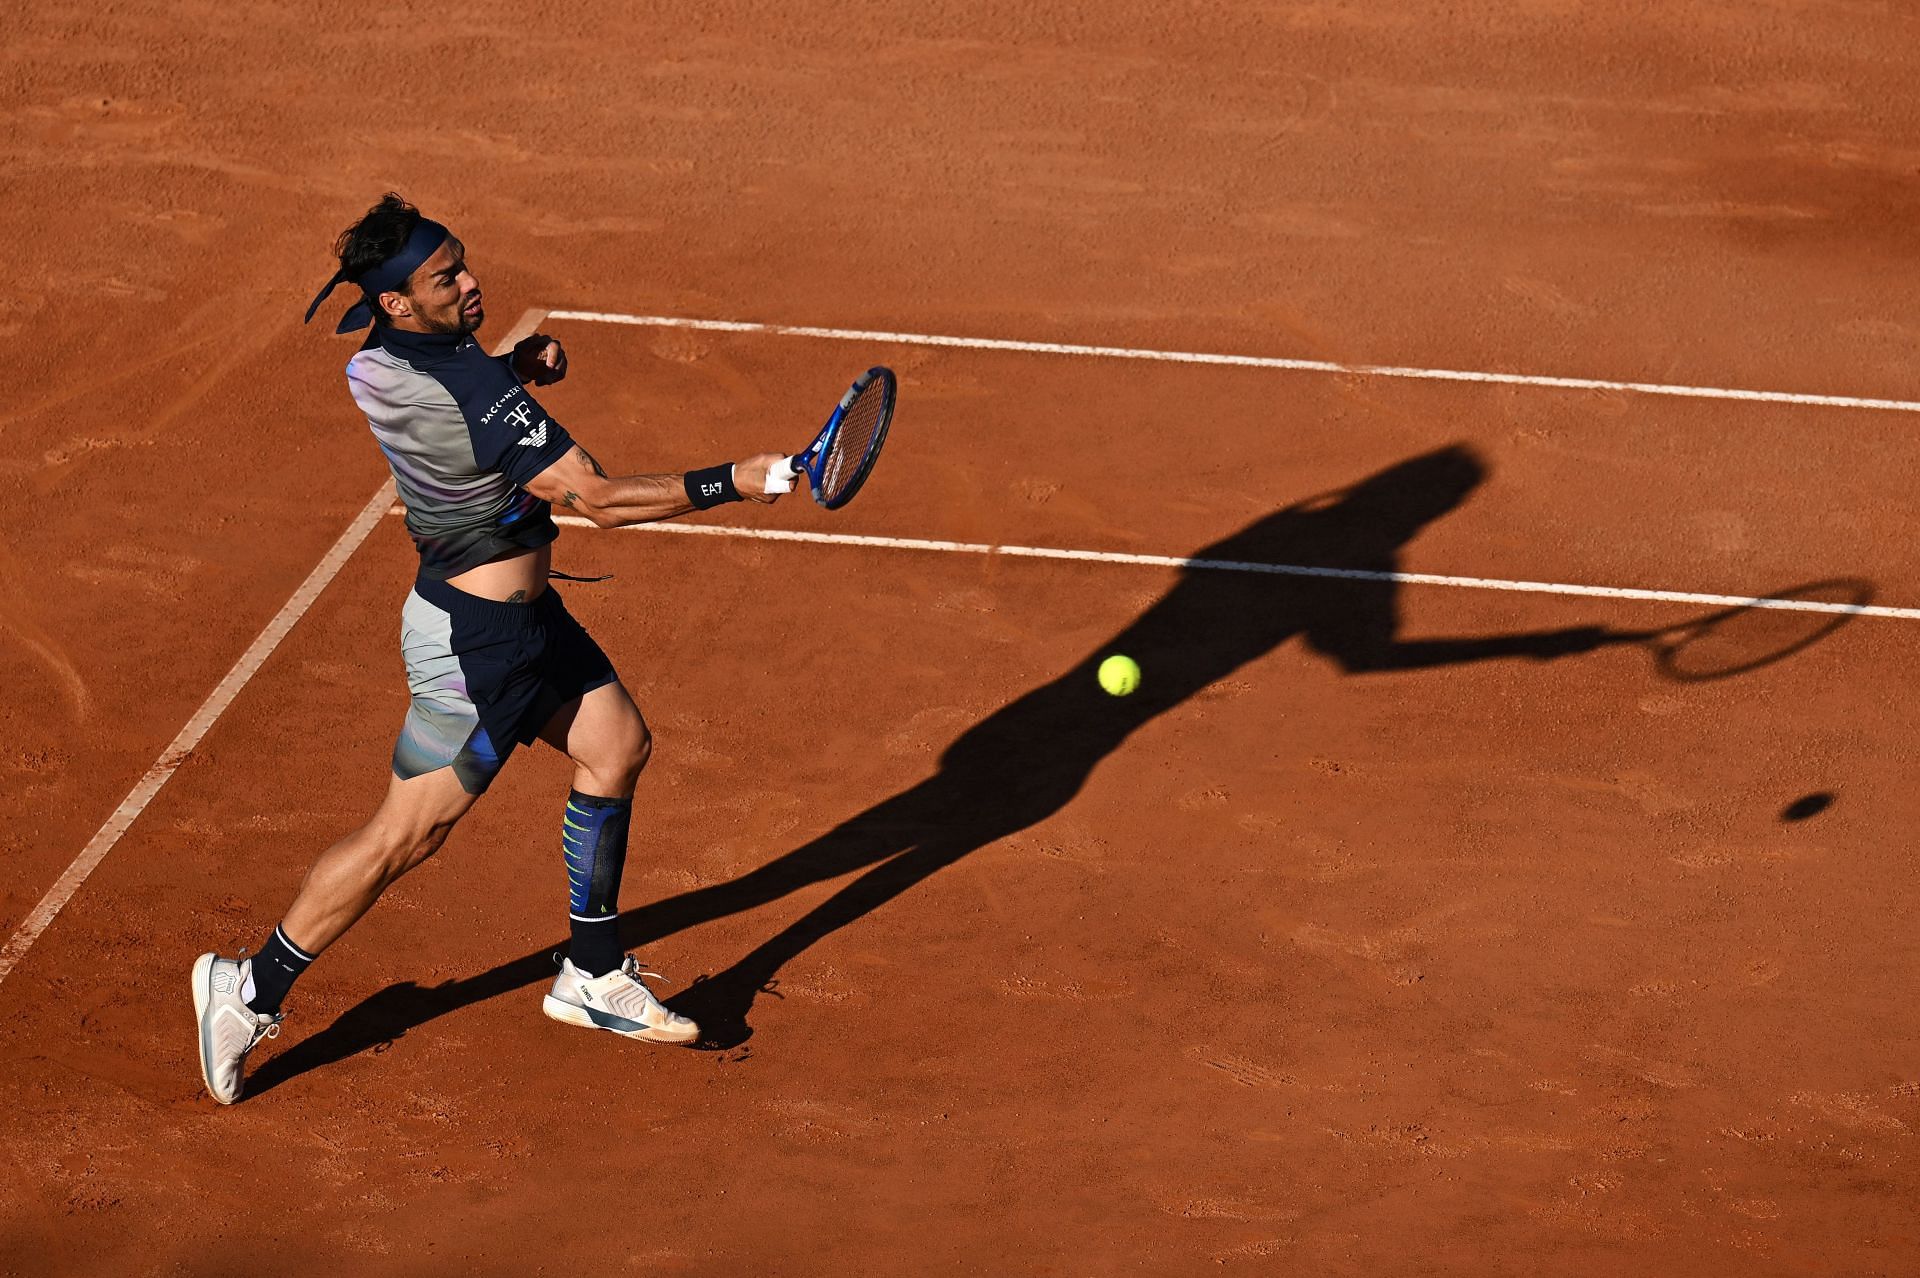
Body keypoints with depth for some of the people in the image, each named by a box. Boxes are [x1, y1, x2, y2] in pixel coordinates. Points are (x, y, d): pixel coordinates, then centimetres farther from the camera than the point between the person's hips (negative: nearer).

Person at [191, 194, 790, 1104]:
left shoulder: (374, 366, -2)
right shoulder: (477, 398, -29)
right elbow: (600, 500, -27)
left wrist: (521, 361, 2)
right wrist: (737, 482, -25)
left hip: (526, 614, 10)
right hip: (473, 643, -10)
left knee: (616, 748, 18)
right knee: (405, 836, -1)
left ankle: (594, 977, 28)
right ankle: (252, 991, 12)